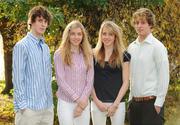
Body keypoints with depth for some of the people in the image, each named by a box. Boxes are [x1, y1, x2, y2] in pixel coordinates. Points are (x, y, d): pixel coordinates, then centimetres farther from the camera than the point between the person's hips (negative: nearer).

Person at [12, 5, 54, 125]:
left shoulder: (46, 48, 13)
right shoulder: (22, 46, -8)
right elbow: (17, 78, -10)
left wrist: (50, 100, 14)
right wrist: (22, 105, -13)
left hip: (48, 107, 6)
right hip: (30, 108, -6)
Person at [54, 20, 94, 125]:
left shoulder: (88, 54, 8)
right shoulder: (60, 54, -3)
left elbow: (90, 80, 4)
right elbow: (60, 80, -9)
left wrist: (83, 99, -8)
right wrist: (77, 99, -12)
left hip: (84, 102, 3)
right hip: (66, 102, -3)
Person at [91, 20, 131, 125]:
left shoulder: (123, 55, 1)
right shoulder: (94, 55, 4)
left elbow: (125, 82, -1)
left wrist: (115, 104, -8)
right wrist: (97, 101, -6)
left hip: (117, 103, -1)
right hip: (97, 103, 1)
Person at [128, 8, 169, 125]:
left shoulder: (157, 47, -7)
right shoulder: (131, 47, 9)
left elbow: (164, 77, -10)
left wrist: (159, 103, -13)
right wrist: (131, 98, 11)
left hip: (151, 102, -6)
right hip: (134, 101, 6)